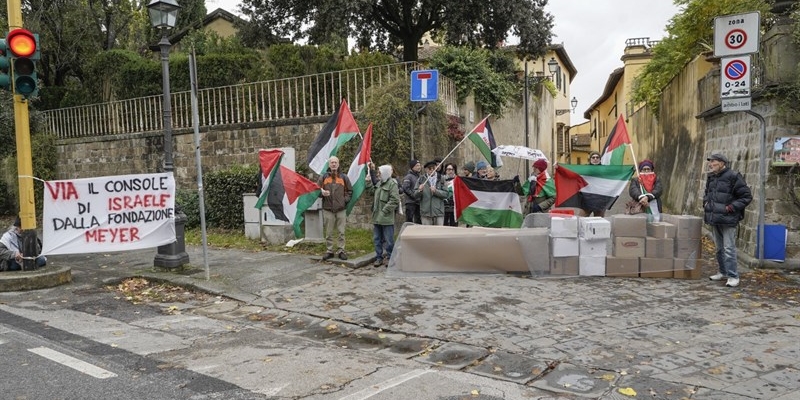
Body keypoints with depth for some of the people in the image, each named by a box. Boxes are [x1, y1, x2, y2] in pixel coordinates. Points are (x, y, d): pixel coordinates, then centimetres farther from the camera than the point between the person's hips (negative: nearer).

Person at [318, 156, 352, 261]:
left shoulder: (344, 177, 8)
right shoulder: (323, 177, 6)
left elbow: (349, 191, 13)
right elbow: (317, 190, 8)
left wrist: (345, 199, -1)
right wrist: (322, 193, -12)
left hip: (341, 209, 0)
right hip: (327, 209, 0)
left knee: (341, 232, 3)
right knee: (328, 232, 5)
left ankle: (341, 251, 11)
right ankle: (329, 251, 14)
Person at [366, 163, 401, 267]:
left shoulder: (392, 184, -12)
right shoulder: (379, 183, 13)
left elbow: (395, 200, -18)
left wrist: (384, 211, -18)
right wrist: (368, 179, 12)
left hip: (387, 219, -8)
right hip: (376, 218, 8)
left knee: (388, 239, 2)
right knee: (377, 239, 13)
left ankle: (389, 257, 14)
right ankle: (379, 257, 22)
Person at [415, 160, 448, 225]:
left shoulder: (441, 179, 4)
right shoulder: (421, 179, 4)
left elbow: (445, 194, -2)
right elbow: (416, 195, 1)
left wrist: (436, 191, -16)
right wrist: (419, 190, -19)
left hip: (439, 212, 0)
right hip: (426, 212, 0)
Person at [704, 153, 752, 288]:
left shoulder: (733, 177, -11)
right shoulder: (711, 177, 12)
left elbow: (747, 196, -9)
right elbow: (706, 193, 30)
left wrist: (731, 207, -16)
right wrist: (706, 202, 11)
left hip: (728, 219, -8)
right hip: (714, 218, 8)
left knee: (729, 248, -8)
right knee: (719, 248, 15)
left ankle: (733, 276, -2)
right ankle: (723, 272, 26)